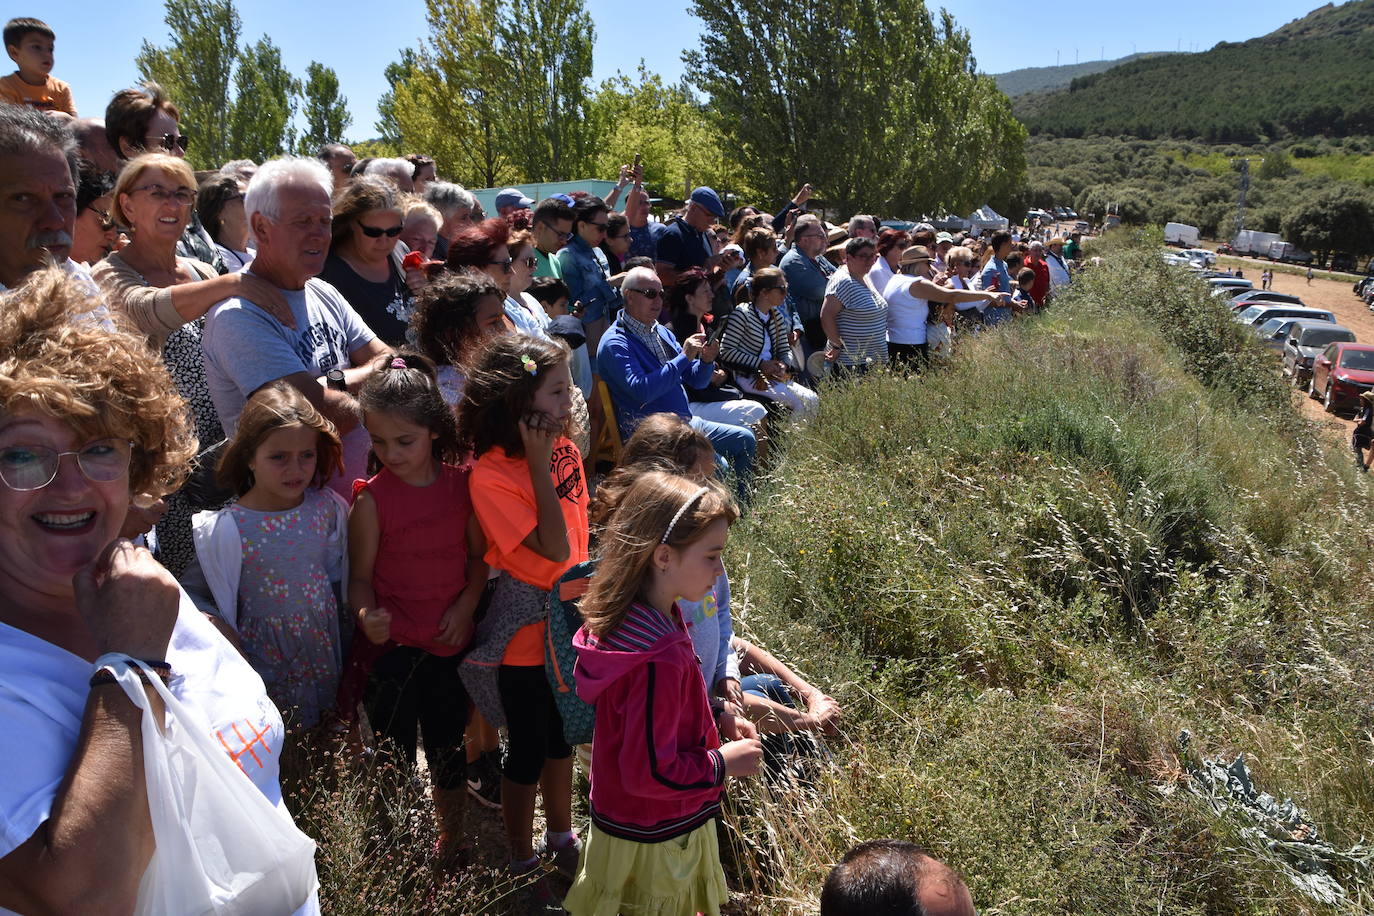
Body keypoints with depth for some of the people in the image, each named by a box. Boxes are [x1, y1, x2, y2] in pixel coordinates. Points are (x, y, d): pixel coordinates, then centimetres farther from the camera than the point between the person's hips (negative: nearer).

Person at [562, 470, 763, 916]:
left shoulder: (627, 619, -6)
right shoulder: (661, 659, -35)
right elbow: (650, 773, -30)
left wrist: (714, 718, 2)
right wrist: (723, 763, -17)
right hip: (654, 842, -8)